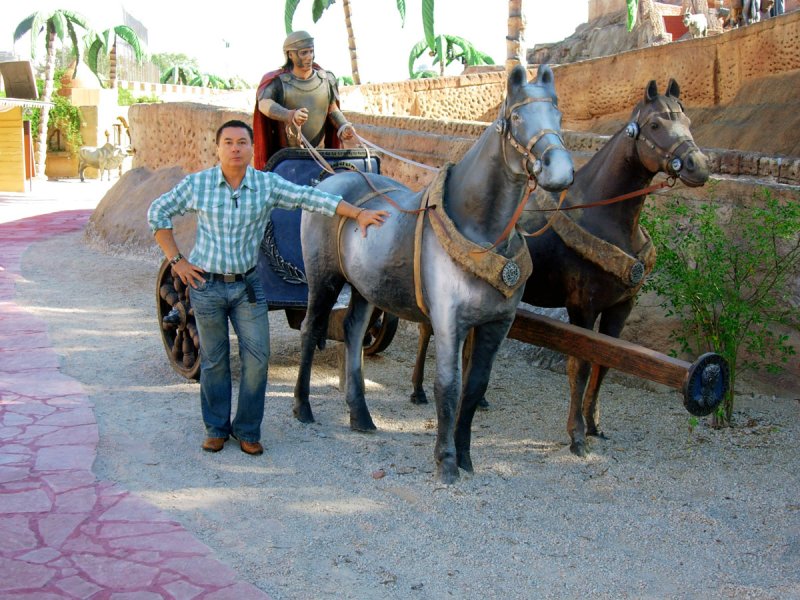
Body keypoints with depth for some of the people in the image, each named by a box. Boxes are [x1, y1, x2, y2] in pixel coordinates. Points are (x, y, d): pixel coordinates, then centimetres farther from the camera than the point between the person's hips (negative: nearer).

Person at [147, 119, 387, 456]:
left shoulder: (268, 185, -3)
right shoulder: (197, 184, -4)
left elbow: (311, 198, -7)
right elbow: (158, 213, 5)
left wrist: (359, 214, -14)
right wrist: (176, 260, -1)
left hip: (248, 285, 1)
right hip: (206, 285, -1)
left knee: (257, 359, 0)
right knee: (214, 361, 9)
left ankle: (247, 430, 17)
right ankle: (216, 429, 25)